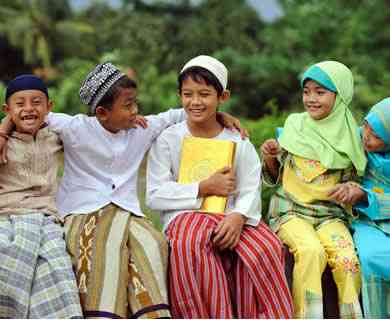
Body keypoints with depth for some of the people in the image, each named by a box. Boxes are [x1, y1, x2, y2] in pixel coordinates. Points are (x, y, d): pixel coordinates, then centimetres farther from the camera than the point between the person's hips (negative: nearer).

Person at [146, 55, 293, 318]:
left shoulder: (238, 141, 11)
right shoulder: (167, 140, 6)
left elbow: (250, 192, 1)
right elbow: (154, 196, -3)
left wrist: (238, 216, -22)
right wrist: (204, 188, -10)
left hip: (231, 218, 2)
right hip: (186, 217, -2)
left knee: (266, 246, -28)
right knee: (189, 245, -37)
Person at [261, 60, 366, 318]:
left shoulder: (351, 137, 3)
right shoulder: (295, 125, 4)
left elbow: (353, 181, 14)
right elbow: (275, 178, 11)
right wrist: (270, 158, -8)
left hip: (331, 214, 1)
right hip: (291, 211, -1)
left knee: (348, 258, -26)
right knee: (311, 251, -30)